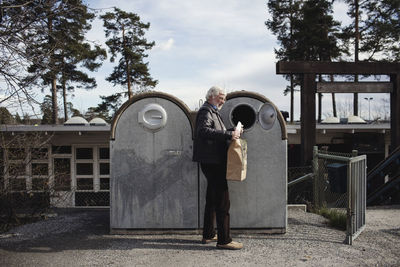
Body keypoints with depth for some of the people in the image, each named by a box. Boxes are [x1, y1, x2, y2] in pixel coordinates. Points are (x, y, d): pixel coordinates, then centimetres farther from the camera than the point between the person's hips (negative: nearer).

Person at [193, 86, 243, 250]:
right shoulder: (205, 111, -11)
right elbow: (203, 131, -30)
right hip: (211, 161, -11)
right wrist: (228, 135, -32)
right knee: (222, 201, -8)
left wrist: (233, 133, 7)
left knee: (212, 199, 17)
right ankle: (224, 240, -3)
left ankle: (208, 235, 27)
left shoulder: (213, 112, 22)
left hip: (214, 162, 11)